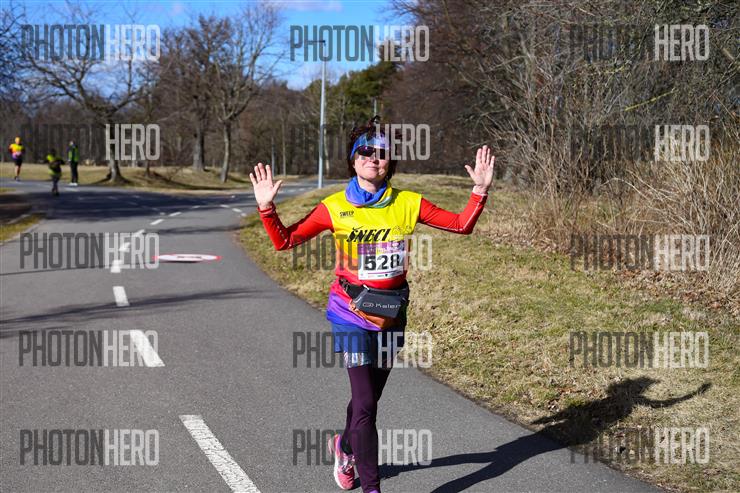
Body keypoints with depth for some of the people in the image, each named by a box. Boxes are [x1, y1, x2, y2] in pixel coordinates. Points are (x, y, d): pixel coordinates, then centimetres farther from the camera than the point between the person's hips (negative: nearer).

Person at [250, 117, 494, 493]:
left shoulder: (408, 203, -2)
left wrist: (480, 190, -10)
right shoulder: (335, 207, -7)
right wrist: (267, 208, -19)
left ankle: (345, 445, 49)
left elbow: (461, 225, 2)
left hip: (391, 313, 3)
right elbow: (285, 240, -4)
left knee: (370, 396, 18)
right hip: (351, 312, -3)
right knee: (365, 403, -11)